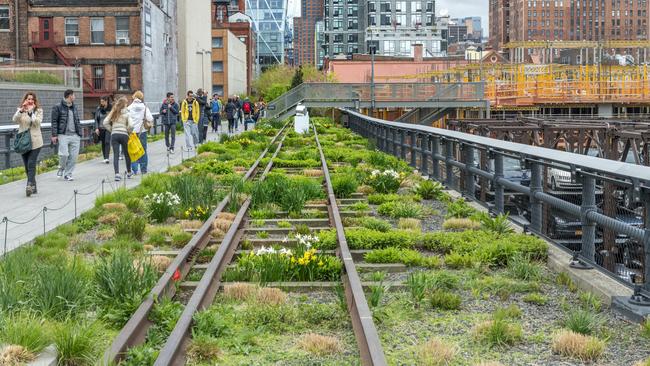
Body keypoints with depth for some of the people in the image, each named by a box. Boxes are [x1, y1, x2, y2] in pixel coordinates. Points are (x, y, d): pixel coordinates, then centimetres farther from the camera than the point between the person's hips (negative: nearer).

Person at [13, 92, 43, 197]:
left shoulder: (38, 110, 3)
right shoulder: (20, 110, 9)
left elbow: (37, 122, -12)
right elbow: (15, 120, -10)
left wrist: (31, 111, -17)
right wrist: (22, 109, -23)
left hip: (35, 141, -3)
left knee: (31, 164, -14)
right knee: (27, 166, 7)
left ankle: (30, 186, -20)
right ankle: (33, 187, 16)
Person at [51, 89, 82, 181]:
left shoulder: (74, 107, 17)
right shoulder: (58, 107, -1)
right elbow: (54, 122, -3)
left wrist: (79, 134, 16)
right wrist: (54, 135, -9)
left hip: (75, 135, 5)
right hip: (63, 135, -5)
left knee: (73, 156, 1)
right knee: (64, 154, -13)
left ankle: (68, 174, 14)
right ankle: (61, 168, 16)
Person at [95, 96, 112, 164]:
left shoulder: (111, 108, -4)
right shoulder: (99, 109, 5)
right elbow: (96, 119, 7)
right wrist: (96, 128, -2)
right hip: (101, 128, 4)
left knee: (107, 142, -15)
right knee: (103, 143, 7)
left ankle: (107, 158, -18)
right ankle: (105, 158, 15)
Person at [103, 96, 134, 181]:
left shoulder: (114, 113, 8)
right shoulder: (127, 113, -3)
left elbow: (105, 123, 2)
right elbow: (131, 125, -15)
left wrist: (111, 130, 11)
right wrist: (129, 132, 3)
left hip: (114, 135, 2)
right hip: (124, 135, -2)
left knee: (116, 155, -1)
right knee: (126, 154, 15)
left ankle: (117, 173, -14)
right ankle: (129, 172, 31)